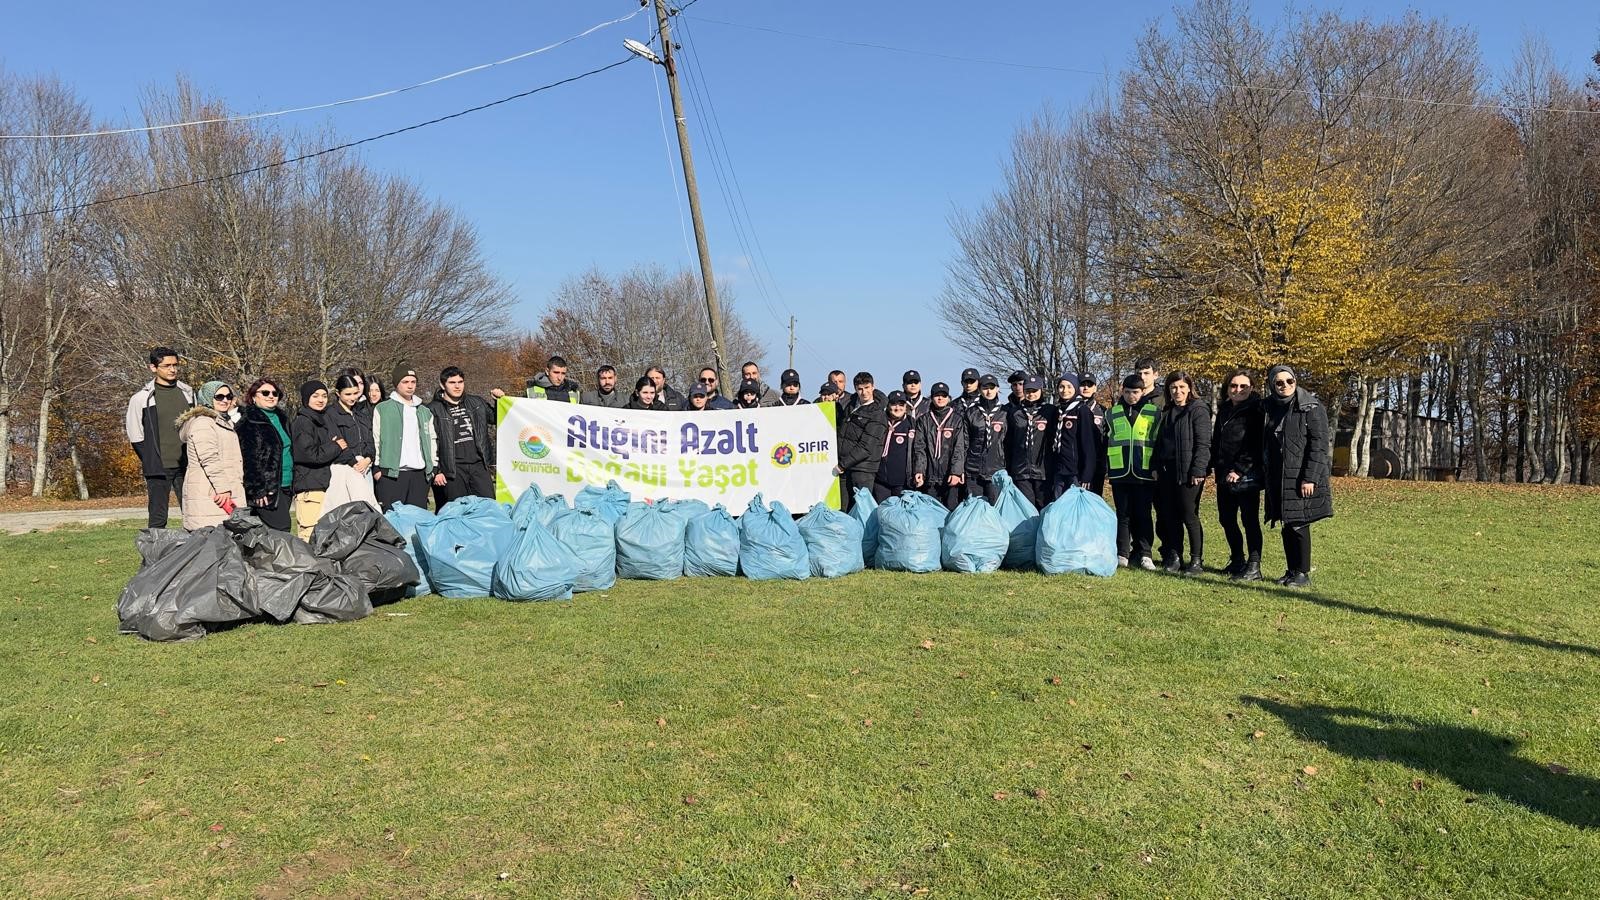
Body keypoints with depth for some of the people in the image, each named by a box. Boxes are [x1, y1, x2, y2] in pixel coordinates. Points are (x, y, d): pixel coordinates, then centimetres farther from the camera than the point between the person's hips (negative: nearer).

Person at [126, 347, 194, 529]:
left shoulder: (188, 392, 11)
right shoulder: (141, 398, -2)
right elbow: (135, 435, 1)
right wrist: (151, 462, -2)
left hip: (186, 466, 4)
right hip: (159, 469, -4)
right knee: (157, 518, 0)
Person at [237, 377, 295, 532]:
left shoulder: (281, 418, 19)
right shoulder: (248, 422, -7)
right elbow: (248, 459, -13)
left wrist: (293, 485, 21)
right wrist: (257, 490, -19)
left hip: (285, 487, 8)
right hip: (266, 489, -8)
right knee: (280, 530, -15)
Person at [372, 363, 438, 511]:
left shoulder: (425, 412, 20)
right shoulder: (382, 410, 5)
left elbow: (433, 441, 21)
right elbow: (374, 440, 1)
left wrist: (436, 469, 14)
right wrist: (376, 468, -6)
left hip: (420, 475, 4)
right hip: (391, 475, -4)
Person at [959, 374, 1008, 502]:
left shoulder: (1004, 413, 7)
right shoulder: (970, 413, 8)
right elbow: (963, 443, 7)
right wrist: (960, 470, 2)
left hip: (997, 470, 0)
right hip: (973, 471, 0)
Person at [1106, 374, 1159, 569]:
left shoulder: (1153, 413, 4)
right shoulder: (1113, 414, 10)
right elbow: (1106, 442, 15)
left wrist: (1156, 467, -2)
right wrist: (1106, 468, 10)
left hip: (1144, 473, -2)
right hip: (1119, 473, 2)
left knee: (1143, 515, 2)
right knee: (1123, 515, 5)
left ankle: (1144, 554, 6)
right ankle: (1122, 554, 9)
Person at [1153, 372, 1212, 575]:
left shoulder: (1198, 410, -5)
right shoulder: (1167, 412, 16)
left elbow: (1203, 443, -11)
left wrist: (1198, 470, -18)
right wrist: (1157, 467, 11)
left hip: (1188, 472, -7)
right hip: (1167, 471, 7)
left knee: (1189, 515, -4)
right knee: (1170, 516, 8)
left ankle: (1197, 560, 4)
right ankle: (1174, 556, 16)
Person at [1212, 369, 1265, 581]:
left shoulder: (1256, 410, -7)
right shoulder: (1223, 410, 16)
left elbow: (1256, 445, -14)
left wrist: (1240, 470, -17)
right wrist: (1217, 467, 11)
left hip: (1246, 476, -8)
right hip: (1224, 476, 8)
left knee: (1249, 520, -4)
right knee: (1226, 518, 13)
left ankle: (1254, 566, 0)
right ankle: (1237, 560, 27)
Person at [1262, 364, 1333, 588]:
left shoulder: (1311, 408, -9)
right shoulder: (1270, 408, 10)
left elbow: (1319, 445, -13)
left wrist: (1310, 478, -18)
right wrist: (1268, 475, 12)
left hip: (1301, 477, -6)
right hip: (1278, 478, 6)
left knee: (1299, 525, -4)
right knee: (1287, 526, 10)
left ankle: (1303, 574, 5)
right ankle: (1291, 571, 19)